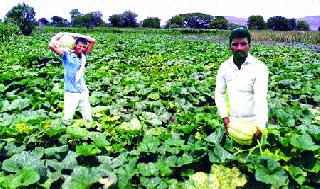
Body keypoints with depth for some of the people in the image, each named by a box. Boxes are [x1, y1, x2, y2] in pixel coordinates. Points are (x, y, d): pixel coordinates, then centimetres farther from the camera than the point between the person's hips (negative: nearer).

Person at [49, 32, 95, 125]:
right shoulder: (67, 55, -6)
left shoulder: (83, 55, 6)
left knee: (88, 119, 8)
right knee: (67, 119, -1)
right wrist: (61, 34, -4)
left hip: (83, 92, 4)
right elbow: (51, 45, -19)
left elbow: (92, 41, 6)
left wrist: (76, 35, 3)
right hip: (71, 93, -4)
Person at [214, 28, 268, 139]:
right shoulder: (224, 67, -2)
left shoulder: (260, 68, -15)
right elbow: (219, 93, 4)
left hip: (255, 121, -3)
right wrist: (225, 117, -5)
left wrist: (260, 126, -30)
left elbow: (261, 98, -22)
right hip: (233, 121, 3)